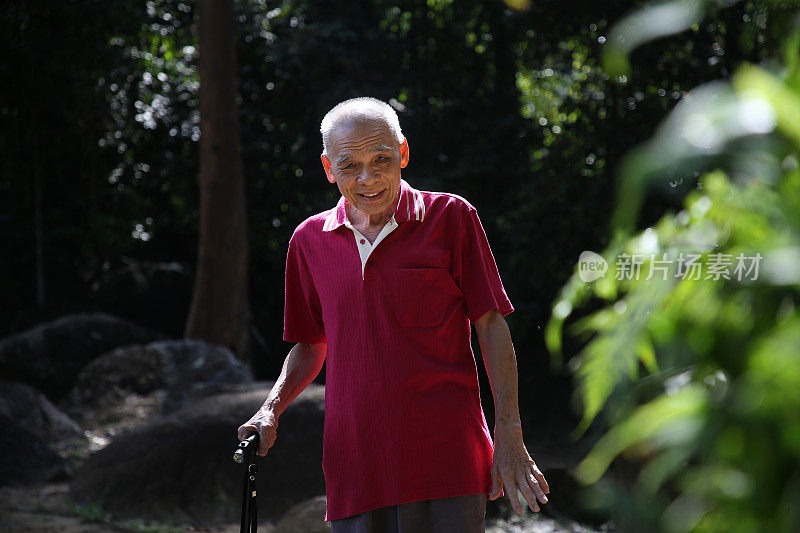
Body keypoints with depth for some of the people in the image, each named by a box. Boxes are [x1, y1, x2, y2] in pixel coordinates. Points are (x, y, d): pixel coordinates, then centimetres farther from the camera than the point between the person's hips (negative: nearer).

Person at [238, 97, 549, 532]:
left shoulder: (450, 217, 1)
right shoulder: (310, 240, 10)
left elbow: (491, 326, 2)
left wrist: (509, 434, -4)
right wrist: (271, 410, 5)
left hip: (448, 463, -3)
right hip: (354, 471, 3)